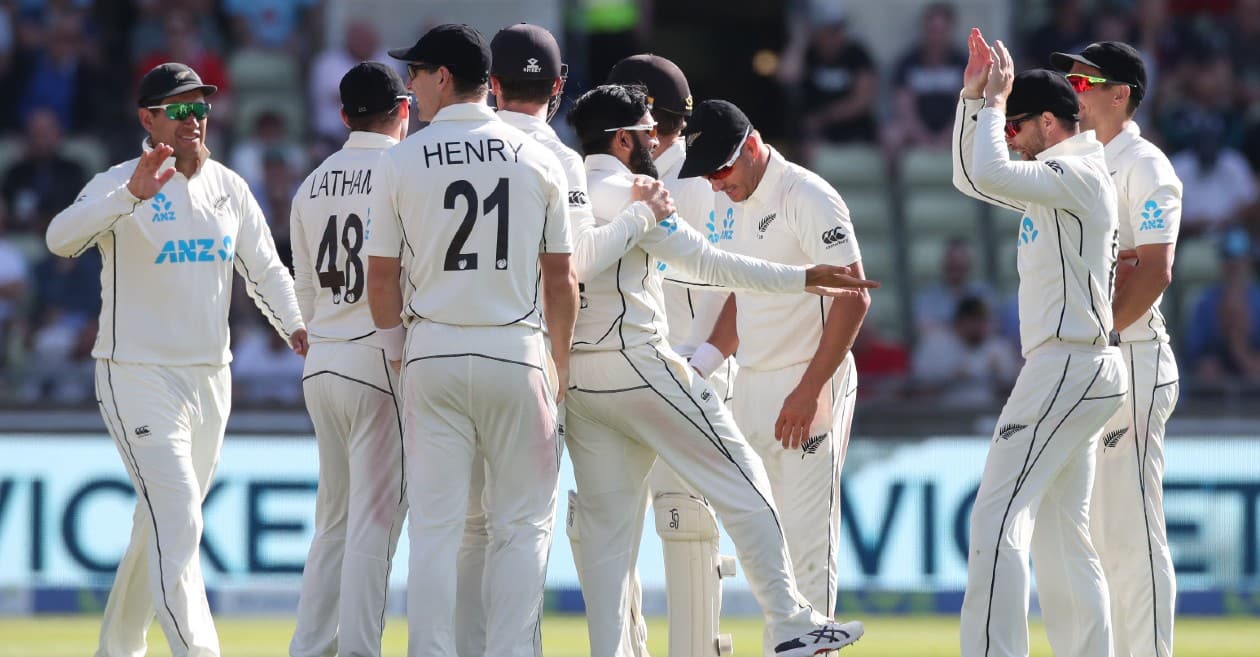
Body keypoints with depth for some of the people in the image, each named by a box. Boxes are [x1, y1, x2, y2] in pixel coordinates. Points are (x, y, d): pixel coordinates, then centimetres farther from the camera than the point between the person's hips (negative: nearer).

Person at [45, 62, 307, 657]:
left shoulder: (228, 186, 8)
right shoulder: (119, 186, -12)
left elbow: (264, 268, 11)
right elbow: (62, 238, -30)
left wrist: (295, 327, -8)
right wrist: (131, 194, -45)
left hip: (211, 379, 7)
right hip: (138, 378, -7)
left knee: (162, 523, 15)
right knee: (177, 519, -17)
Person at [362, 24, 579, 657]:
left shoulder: (400, 162, -2)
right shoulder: (539, 161, 2)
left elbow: (382, 279, 0)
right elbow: (561, 278, 5)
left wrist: (398, 353, 14)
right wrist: (559, 363, 16)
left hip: (433, 354, 0)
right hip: (517, 354, 0)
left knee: (434, 526, 3)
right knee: (523, 523, 6)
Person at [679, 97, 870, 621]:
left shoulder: (807, 197, -14)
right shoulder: (731, 203, 12)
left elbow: (853, 299, -18)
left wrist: (810, 389, -21)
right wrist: (702, 364, 11)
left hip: (810, 384, -9)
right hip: (752, 384, 9)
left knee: (807, 532, -9)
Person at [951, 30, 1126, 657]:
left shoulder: (1078, 174, -12)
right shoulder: (1053, 179, 19)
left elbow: (990, 176, -26)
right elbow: (970, 178, 28)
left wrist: (995, 101, -13)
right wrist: (974, 96, 17)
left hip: (1070, 365, -11)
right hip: (1076, 370, 11)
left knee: (998, 517, -17)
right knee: (1062, 531, 11)